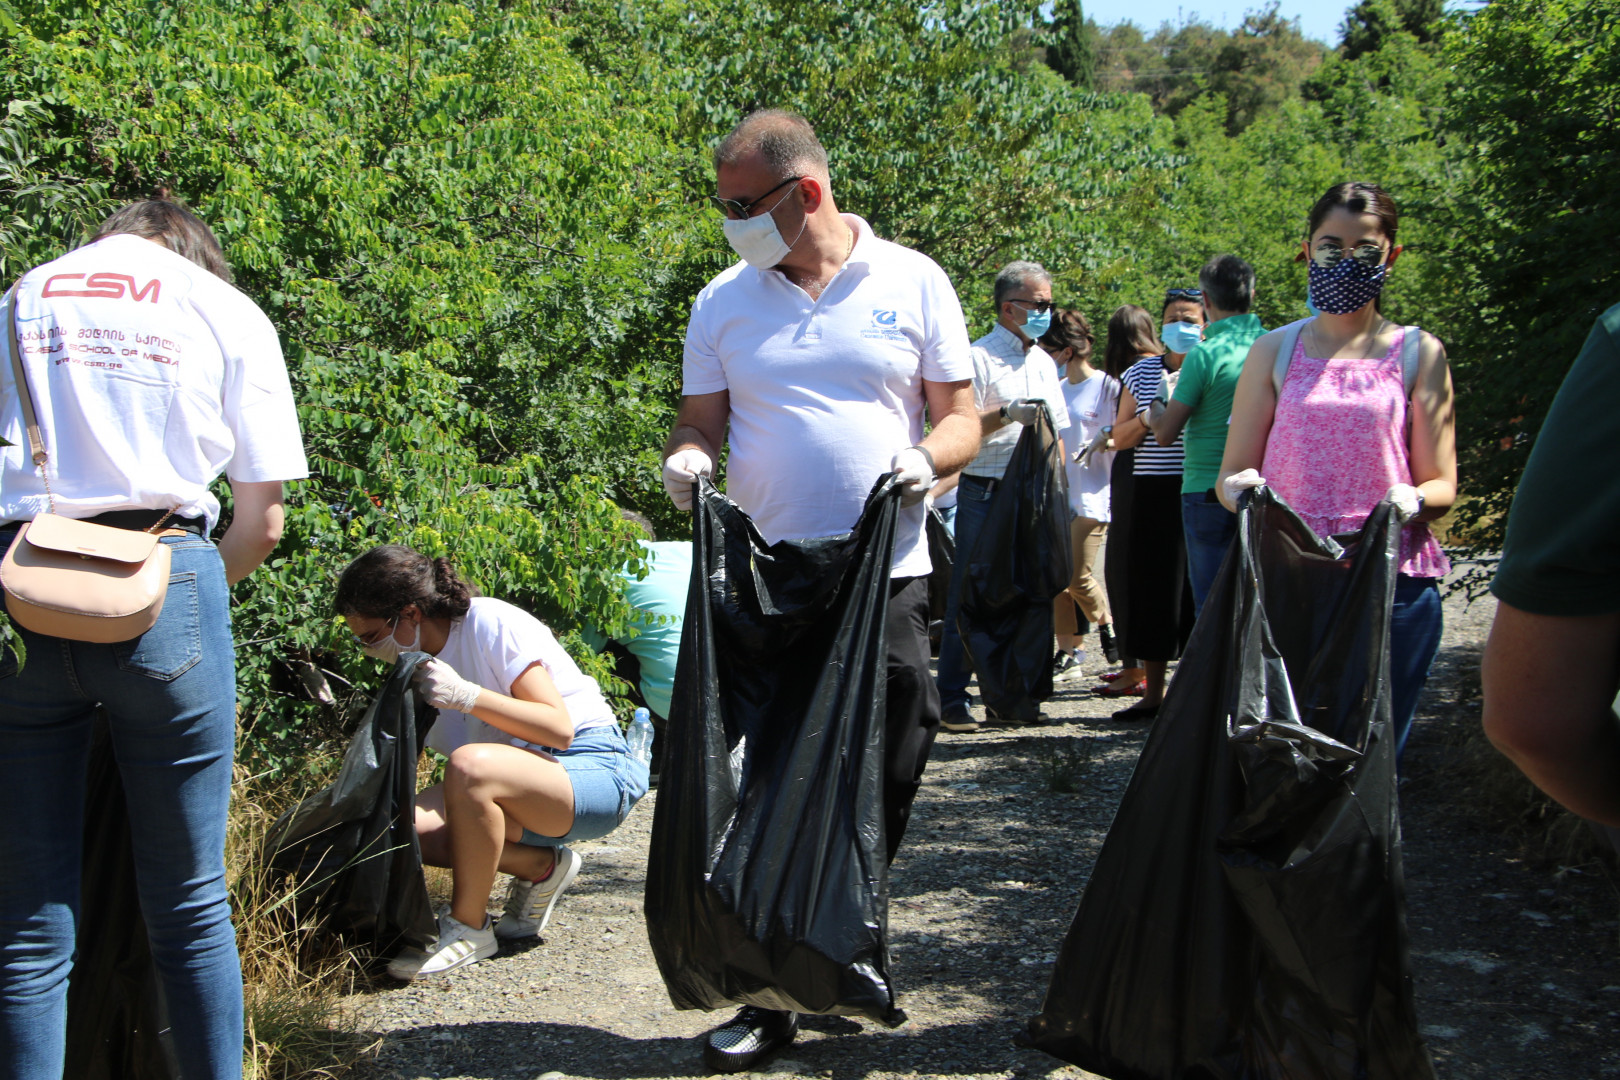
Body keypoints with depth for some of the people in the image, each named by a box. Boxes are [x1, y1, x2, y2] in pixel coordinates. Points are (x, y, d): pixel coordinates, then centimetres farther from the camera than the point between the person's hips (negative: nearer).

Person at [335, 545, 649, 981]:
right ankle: (540, 868, 2)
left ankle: (469, 928, -16)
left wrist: (466, 695, -29)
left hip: (598, 771, -7)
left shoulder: (490, 624, -15)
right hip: (523, 783, 8)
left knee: (469, 765, -36)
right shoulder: (418, 666, 7)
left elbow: (559, 729, -21)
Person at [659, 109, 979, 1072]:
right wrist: (686, 456, -13)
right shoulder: (724, 301, 9)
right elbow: (701, 419, 10)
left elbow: (962, 416, 5)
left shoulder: (912, 282, 4)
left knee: (885, 777, 4)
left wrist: (929, 459, -16)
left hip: (888, 578, -1)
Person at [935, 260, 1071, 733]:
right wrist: (1006, 414, -24)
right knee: (970, 594, -5)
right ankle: (951, 698, 1)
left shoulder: (1044, 363, 17)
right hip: (985, 494, -7)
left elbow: (1057, 431, 22)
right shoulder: (978, 357, -6)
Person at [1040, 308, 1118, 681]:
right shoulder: (1057, 389, 15)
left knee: (1079, 577, -8)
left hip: (1091, 494, -7)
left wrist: (1102, 442, -22)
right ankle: (1069, 653, 9)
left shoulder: (1106, 385, -5)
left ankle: (1107, 627, 19)